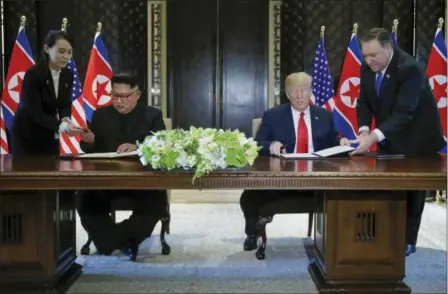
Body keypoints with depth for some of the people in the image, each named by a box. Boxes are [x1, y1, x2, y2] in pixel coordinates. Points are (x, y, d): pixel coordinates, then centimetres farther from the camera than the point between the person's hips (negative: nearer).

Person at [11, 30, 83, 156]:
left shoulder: (68, 75, -2)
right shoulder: (33, 74, -20)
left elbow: (65, 104, 0)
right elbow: (35, 112, -25)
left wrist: (66, 119, -23)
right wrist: (63, 126, -38)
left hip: (49, 136, 6)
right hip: (26, 135, -5)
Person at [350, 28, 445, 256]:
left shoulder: (409, 69, -29)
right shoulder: (367, 67, -8)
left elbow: (403, 113, -36)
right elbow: (364, 101, -4)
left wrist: (374, 136, -46)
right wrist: (364, 130, -22)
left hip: (415, 139, -6)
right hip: (389, 139, 6)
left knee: (411, 190, 5)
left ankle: (407, 240, 16)